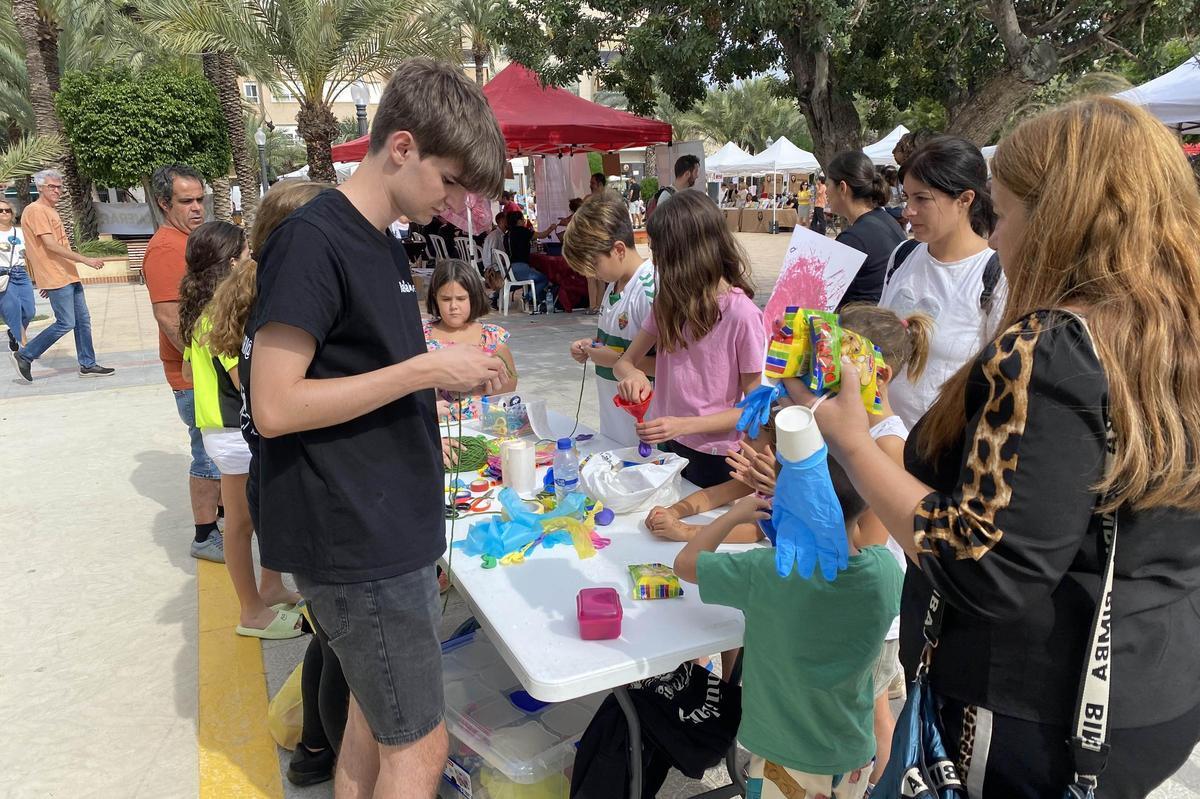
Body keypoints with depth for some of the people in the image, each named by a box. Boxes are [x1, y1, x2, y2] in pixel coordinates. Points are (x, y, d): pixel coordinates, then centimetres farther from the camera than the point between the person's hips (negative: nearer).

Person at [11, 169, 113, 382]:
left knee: (83, 320, 8)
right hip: (56, 278, -10)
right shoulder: (36, 210, -11)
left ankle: (87, 365, 14)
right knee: (65, 323, -8)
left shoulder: (49, 211, 19)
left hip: (68, 275, 10)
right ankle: (24, 356, 6)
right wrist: (85, 260, -21)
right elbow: (51, 245, -19)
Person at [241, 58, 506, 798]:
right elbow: (274, 407, -22)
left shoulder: (385, 246, 11)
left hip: (392, 531, 9)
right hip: (355, 543, -9)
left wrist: (450, 377, 6)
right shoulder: (312, 242, -17)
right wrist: (425, 369, -21)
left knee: (375, 714, 21)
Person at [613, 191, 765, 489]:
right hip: (665, 444, 5)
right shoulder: (669, 302, 0)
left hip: (713, 455, -5)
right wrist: (633, 374, -20)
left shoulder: (741, 313, -19)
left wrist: (683, 425, -25)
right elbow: (624, 362, 4)